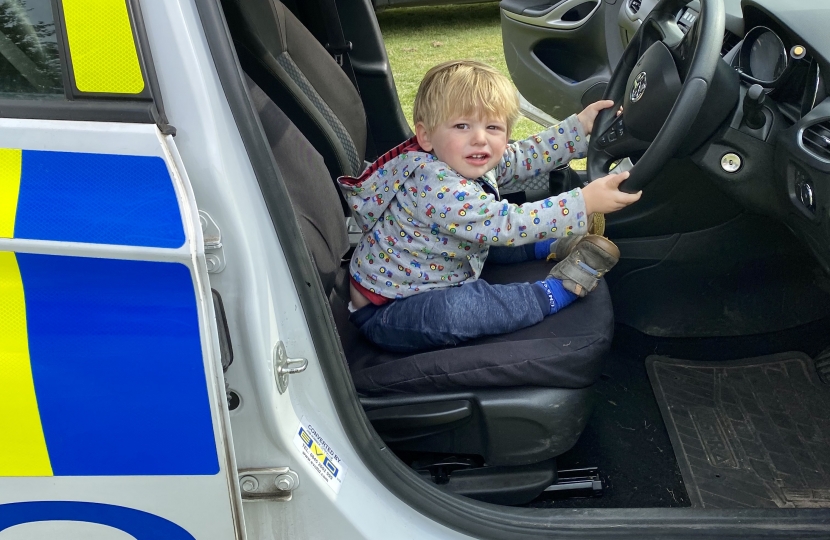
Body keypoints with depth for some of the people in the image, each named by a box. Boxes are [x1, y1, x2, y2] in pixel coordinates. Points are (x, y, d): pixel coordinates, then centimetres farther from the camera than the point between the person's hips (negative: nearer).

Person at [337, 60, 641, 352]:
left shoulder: (475, 164, -5)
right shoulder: (437, 187, -33)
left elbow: (526, 156, 12)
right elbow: (508, 225, -32)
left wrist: (580, 125, 6)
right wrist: (584, 203, -32)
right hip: (386, 311, -10)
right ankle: (558, 290, -23)